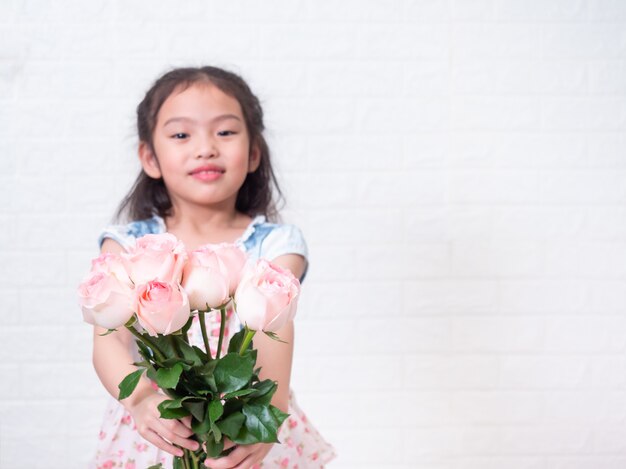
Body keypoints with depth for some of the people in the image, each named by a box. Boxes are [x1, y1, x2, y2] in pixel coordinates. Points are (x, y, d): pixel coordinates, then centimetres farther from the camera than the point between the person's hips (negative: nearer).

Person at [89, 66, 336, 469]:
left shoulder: (273, 245, -6)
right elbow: (108, 340, -15)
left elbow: (274, 336, -21)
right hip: (155, 434, 1)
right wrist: (142, 399, -35)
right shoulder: (128, 244, -3)